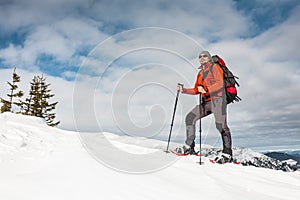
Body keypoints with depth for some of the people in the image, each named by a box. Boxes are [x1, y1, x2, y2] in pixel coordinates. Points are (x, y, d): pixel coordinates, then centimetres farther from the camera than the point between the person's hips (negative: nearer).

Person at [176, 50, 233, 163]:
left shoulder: (215, 67, 3)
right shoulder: (200, 73, 24)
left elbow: (220, 83, -12)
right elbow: (196, 90, 22)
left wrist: (206, 90, -24)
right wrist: (183, 90, 11)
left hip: (218, 99, -7)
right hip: (206, 102, 7)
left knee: (221, 125, -14)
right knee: (190, 118, -3)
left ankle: (227, 154, -6)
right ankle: (189, 146, 2)